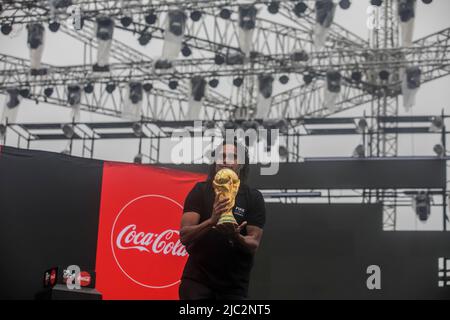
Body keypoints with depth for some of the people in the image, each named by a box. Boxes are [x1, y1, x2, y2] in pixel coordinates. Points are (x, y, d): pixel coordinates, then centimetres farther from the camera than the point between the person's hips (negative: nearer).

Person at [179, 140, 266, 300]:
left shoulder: (253, 197, -2)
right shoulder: (200, 191, -1)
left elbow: (254, 244, -6)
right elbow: (184, 236, -11)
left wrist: (236, 236, -29)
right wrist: (211, 221, -30)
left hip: (234, 284, 1)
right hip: (197, 279, 0)